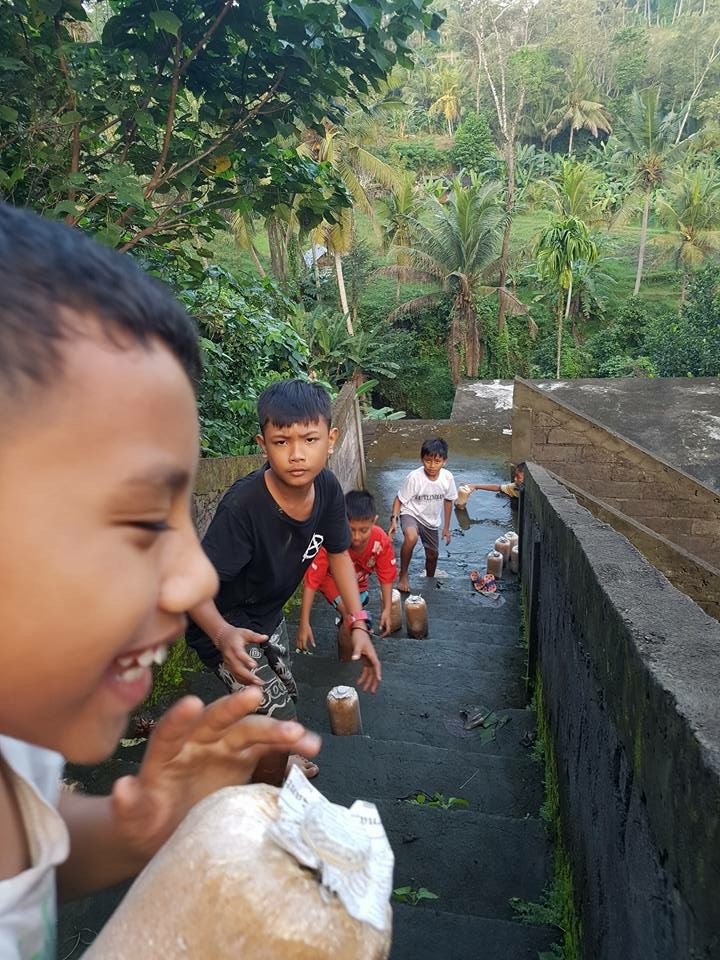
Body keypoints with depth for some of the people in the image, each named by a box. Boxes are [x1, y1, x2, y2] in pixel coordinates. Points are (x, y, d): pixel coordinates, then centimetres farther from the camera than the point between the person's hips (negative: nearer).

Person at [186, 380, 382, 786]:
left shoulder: (327, 488, -19)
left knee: (283, 693, 27)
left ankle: (273, 757, 60)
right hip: (224, 623, -7)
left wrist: (359, 624, -10)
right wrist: (223, 635, -52)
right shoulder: (243, 505, -37)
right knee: (282, 719, -10)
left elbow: (338, 553, -3)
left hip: (268, 613, 7)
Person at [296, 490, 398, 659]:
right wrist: (304, 623, -38)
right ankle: (346, 663, -1)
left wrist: (387, 610, -29)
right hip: (331, 579, -4)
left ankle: (343, 620, 49)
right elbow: (312, 581, -36)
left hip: (358, 581, 4)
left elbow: (386, 577, -19)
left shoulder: (382, 541, -33)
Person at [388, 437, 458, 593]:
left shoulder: (447, 477, -16)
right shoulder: (414, 477, -26)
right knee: (411, 538, -36)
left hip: (432, 520, 5)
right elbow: (400, 499, -14)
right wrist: (394, 519, -28)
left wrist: (446, 527, 8)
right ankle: (403, 575, -15)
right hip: (411, 514, -4)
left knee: (432, 554, 18)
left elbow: (448, 500, 2)